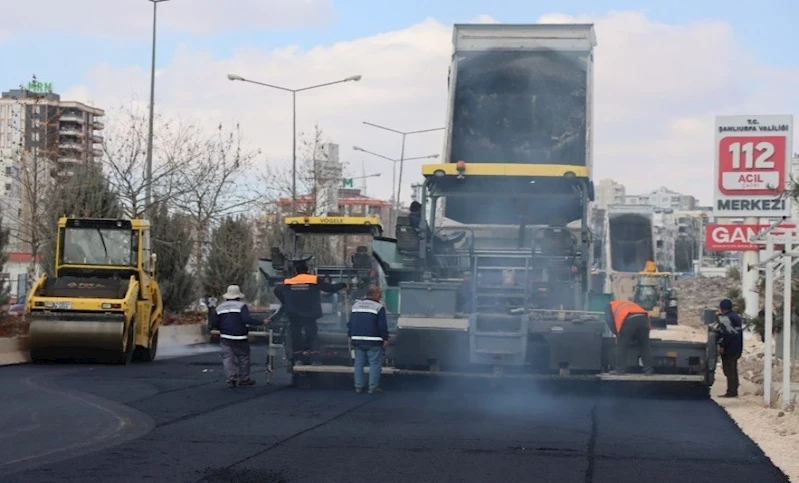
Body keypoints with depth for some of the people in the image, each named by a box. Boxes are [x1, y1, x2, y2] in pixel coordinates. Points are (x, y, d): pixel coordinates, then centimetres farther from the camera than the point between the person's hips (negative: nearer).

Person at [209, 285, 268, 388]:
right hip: (240, 338, -3)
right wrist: (262, 322, -15)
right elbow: (247, 319, -21)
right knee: (243, 357, 10)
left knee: (227, 357, 3)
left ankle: (231, 379, -9)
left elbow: (214, 324, 7)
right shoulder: (241, 306, -7)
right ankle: (244, 379, 16)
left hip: (225, 338, 3)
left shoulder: (219, 307, 8)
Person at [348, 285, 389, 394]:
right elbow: (382, 326, -11)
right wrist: (385, 339, -3)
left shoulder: (356, 305, 12)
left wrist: (350, 336, 21)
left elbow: (350, 323, 14)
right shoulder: (379, 307, -8)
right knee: (375, 363, -2)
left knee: (359, 363, 11)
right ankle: (373, 387, -6)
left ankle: (358, 386, 9)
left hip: (357, 340, 6)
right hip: (373, 341, -6)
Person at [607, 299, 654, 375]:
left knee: (622, 346, 5)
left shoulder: (611, 305, 32)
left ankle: (620, 370, 1)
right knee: (644, 346, 13)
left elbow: (610, 321, 15)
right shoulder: (629, 303, 46)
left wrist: (617, 334, 22)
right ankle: (648, 370, 11)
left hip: (629, 320, -5)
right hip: (643, 318, 5)